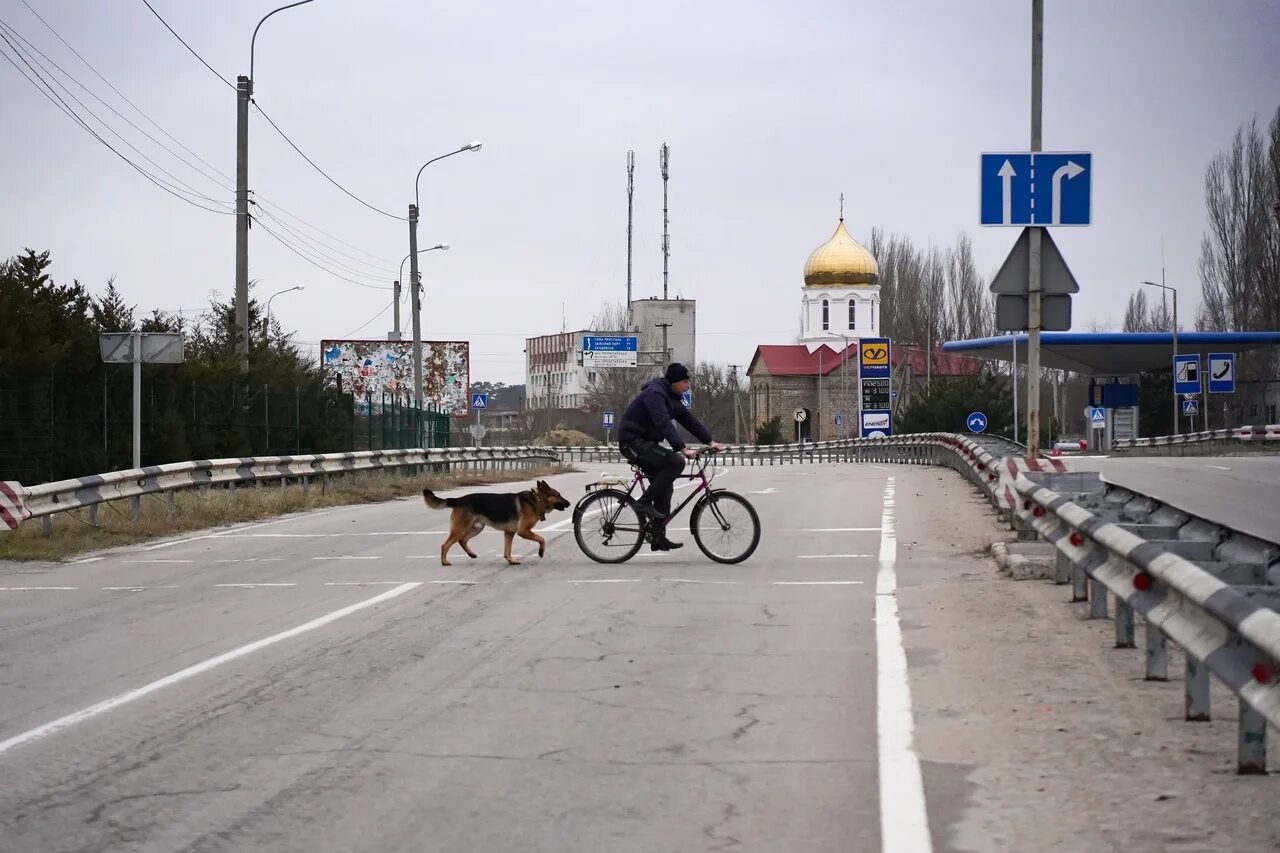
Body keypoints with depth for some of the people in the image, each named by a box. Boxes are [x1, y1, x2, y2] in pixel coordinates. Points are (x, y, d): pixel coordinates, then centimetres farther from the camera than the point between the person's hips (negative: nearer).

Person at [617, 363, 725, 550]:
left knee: (665, 487, 7)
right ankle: (646, 502, -16)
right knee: (676, 462, -25)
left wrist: (710, 441, 4)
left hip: (645, 442, 10)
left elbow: (689, 420, 12)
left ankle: (658, 538, 10)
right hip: (633, 442, -10)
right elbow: (664, 424, -30)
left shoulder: (671, 397, 12)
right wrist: (682, 449, -36)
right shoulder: (655, 394, -20)